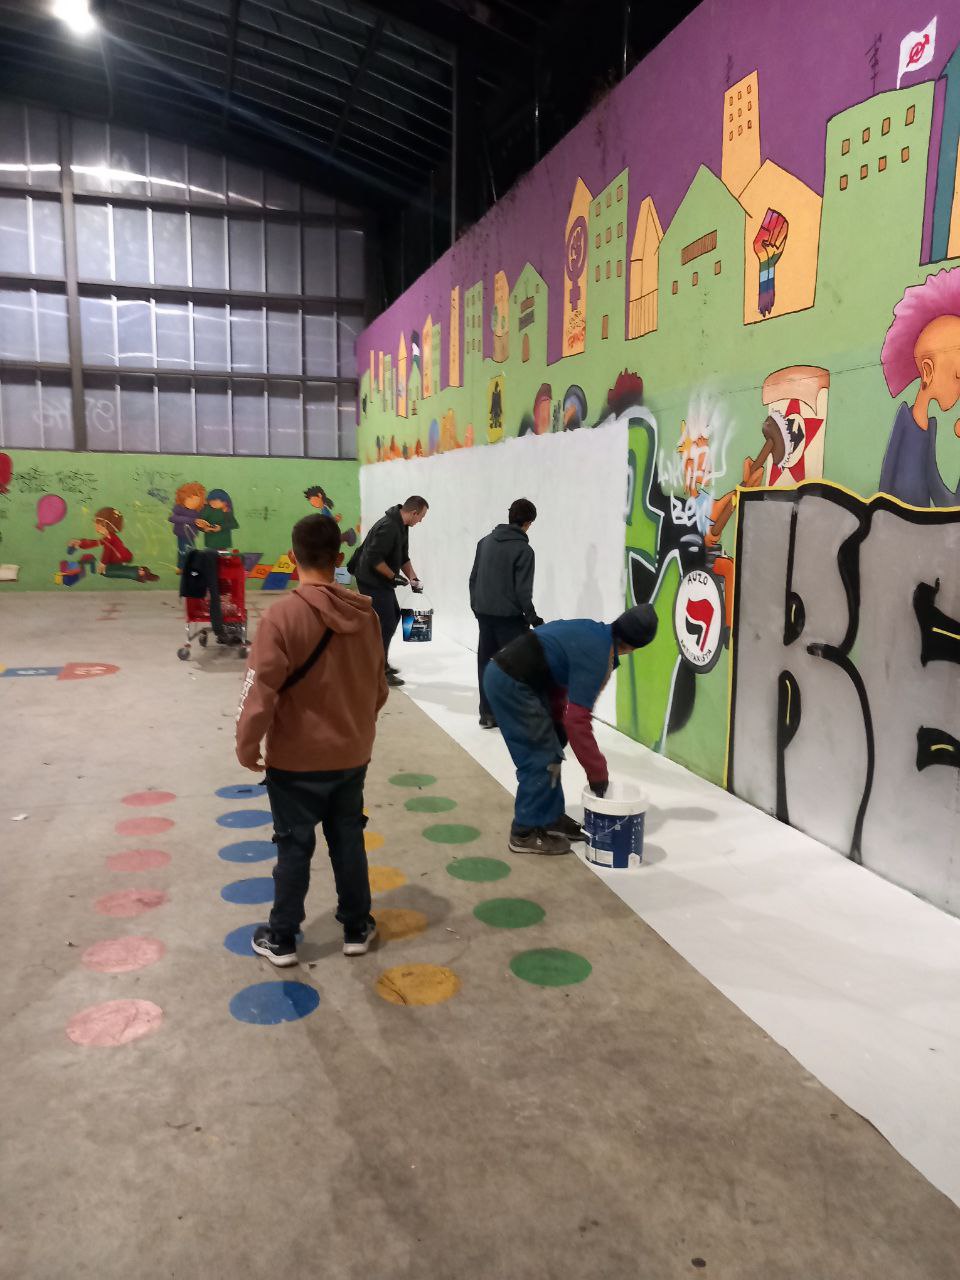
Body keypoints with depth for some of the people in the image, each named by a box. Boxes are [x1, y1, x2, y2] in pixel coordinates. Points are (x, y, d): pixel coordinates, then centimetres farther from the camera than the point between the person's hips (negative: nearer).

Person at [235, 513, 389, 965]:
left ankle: (281, 939, 25)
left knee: (294, 847, 10)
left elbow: (261, 690, -19)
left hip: (296, 759, -4)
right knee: (349, 841, 18)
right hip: (352, 755, 4)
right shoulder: (366, 613, -4)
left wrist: (247, 745, -3)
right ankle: (357, 929, 30)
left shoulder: (282, 615, -20)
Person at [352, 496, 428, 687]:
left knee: (394, 616, 17)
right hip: (372, 581, -11)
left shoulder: (402, 527, 8)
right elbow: (374, 559, -28)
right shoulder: (388, 527, -24)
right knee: (385, 623, -7)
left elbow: (403, 557, 15)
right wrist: (394, 576, -19)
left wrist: (413, 578, 5)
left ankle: (381, 662, 28)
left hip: (382, 581, 11)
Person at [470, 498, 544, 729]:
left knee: (485, 662, 11)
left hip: (484, 614, 6)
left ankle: (487, 714, 15)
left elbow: (474, 578, 11)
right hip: (509, 617, -6)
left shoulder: (485, 541, 7)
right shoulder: (523, 549, -12)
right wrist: (532, 617, -5)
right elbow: (522, 590, -15)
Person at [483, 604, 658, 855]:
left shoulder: (591, 630, 7)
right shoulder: (596, 656, -19)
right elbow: (577, 720, -19)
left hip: (506, 674, 10)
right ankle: (526, 833, 7)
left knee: (549, 750, 16)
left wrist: (557, 721, 15)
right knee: (542, 758, -3)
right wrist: (597, 772, -10)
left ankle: (551, 817, 27)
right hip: (511, 684, -10)